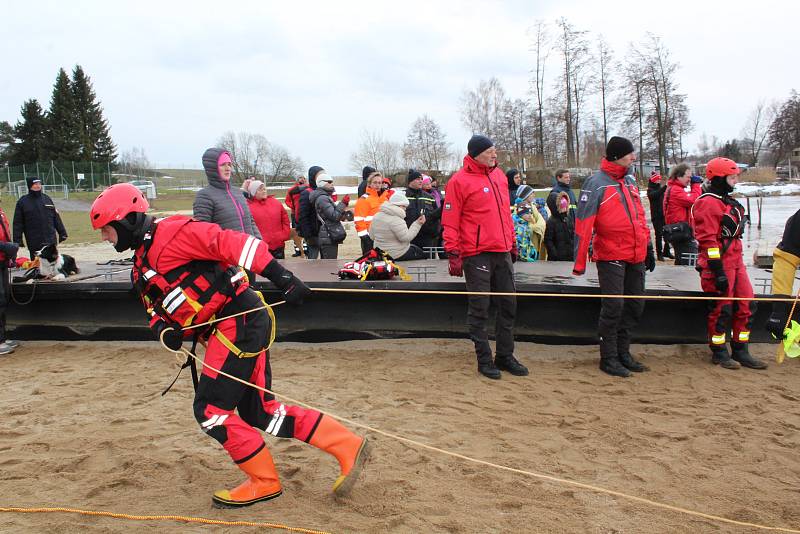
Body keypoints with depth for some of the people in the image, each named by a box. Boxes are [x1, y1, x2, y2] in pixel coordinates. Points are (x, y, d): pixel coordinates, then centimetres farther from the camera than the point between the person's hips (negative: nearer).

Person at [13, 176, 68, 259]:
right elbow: (18, 223, 0)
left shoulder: (47, 199, 9)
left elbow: (56, 217, 12)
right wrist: (17, 240, -5)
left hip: (51, 241, 3)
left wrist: (62, 233, 10)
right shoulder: (23, 201, 0)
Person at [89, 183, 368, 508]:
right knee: (260, 413, 10)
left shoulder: (168, 233, -11)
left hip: (239, 320, -10)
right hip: (226, 329, 10)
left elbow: (228, 242, -21)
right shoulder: (141, 265, 20)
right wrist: (164, 330, -6)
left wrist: (281, 277, -28)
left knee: (210, 410, -5)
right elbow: (155, 308, 19)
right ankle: (348, 447, 17)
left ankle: (264, 481, 11)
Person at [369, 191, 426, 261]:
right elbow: (406, 237, -26)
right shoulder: (396, 220, -24)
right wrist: (417, 224, -21)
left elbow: (372, 236, 10)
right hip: (398, 255, -9)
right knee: (424, 255, 4)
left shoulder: (377, 216, 3)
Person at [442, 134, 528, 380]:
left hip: (502, 252, 7)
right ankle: (484, 359, 12)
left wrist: (512, 242, 20)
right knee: (479, 309, 2)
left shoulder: (499, 175, 13)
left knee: (508, 306, 11)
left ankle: (505, 356, 24)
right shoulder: (460, 181, -8)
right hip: (477, 255, -7)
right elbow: (450, 221, -10)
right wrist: (453, 254, -13)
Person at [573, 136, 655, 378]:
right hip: (611, 256, -8)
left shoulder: (630, 180, 12)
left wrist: (648, 246, 18)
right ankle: (608, 358, 9)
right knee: (613, 306, -4)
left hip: (635, 257, 8)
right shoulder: (596, 183, -11)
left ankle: (623, 353, 26)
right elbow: (583, 224, -15)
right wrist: (579, 262, -18)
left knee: (635, 305, 12)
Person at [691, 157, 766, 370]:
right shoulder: (708, 203, -14)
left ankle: (740, 352, 20)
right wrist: (718, 271, -22)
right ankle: (719, 353, 14)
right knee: (721, 309, -1)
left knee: (746, 305, 9)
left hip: (736, 261, 10)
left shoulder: (728, 201, 18)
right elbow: (708, 239, -20)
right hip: (719, 263, -10)